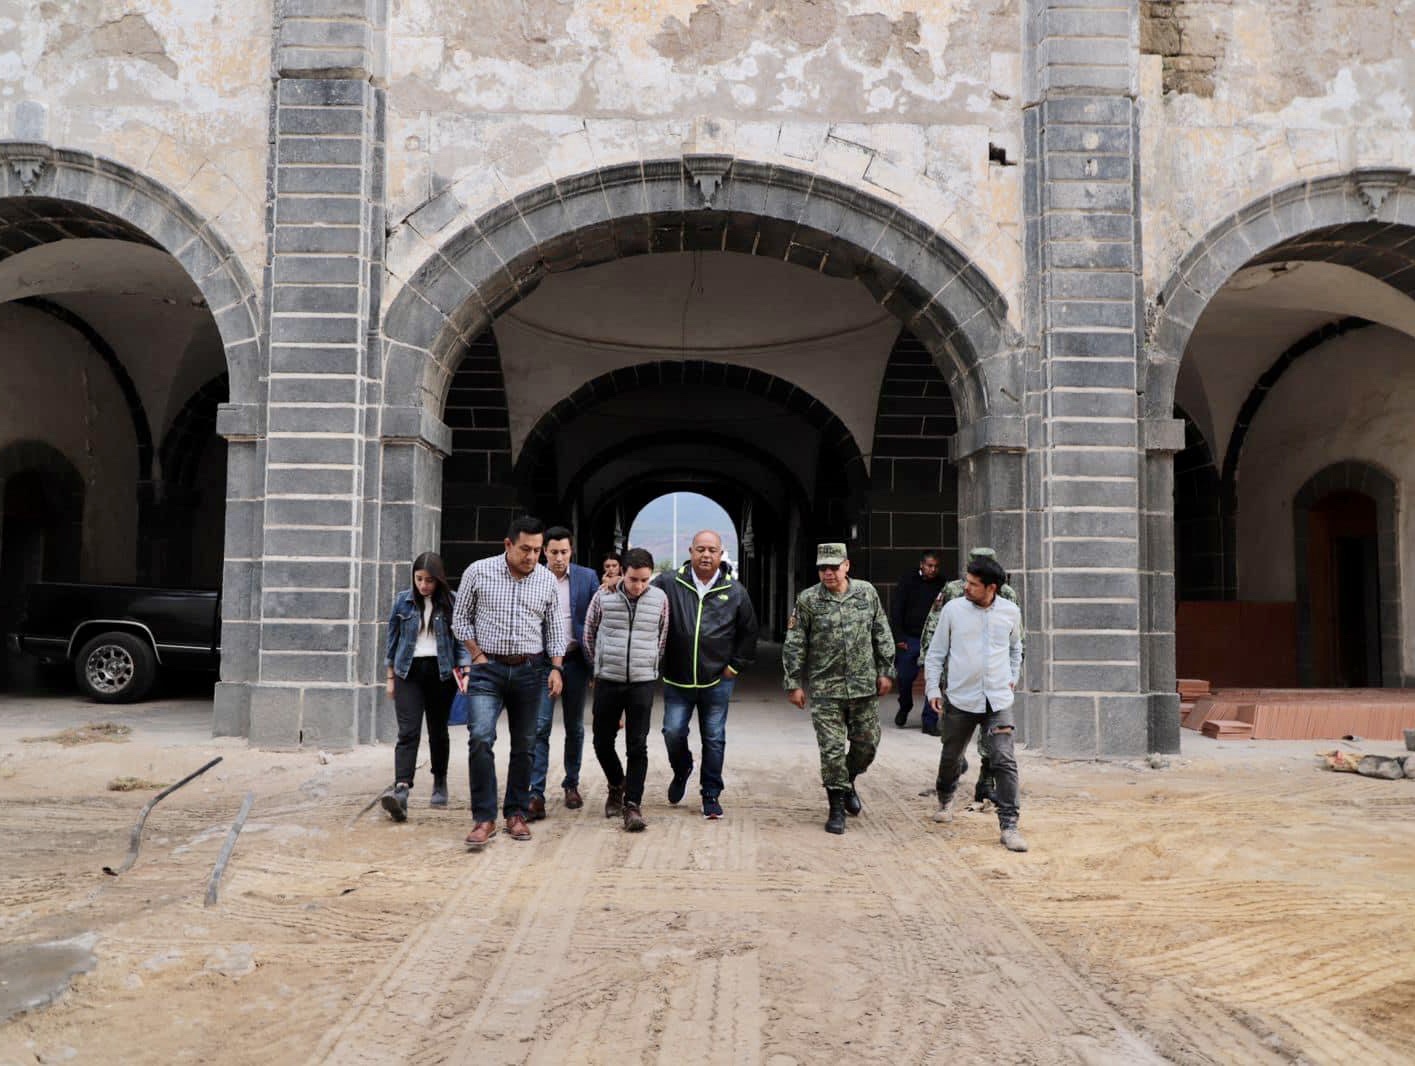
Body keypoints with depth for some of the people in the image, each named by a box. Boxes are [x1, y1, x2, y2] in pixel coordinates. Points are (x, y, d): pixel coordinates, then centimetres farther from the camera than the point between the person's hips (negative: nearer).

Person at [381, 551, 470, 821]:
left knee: (438, 731, 12)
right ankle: (401, 789, -22)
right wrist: (391, 677, 10)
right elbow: (393, 639, 10)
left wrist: (465, 673, -10)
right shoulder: (403, 601, 3)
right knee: (408, 732, -11)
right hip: (409, 671, 0)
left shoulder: (452, 603, -1)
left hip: (441, 673, 0)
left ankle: (440, 784, 29)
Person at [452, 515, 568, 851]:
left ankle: (516, 814, 19)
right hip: (488, 669, -2)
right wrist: (478, 656, -3)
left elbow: (555, 628, 11)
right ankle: (484, 818, -8)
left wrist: (556, 668, 2)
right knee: (480, 737, -16)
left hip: (530, 670, 2)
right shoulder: (478, 572, -3)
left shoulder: (546, 580, 4)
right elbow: (461, 618, 5)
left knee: (524, 745, 7)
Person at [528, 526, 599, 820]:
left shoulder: (587, 577, 1)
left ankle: (572, 785, 28)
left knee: (575, 727, 12)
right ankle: (536, 794, -9)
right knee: (540, 726, -9)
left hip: (575, 660, 2)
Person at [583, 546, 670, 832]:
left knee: (637, 747, -3)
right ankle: (617, 786, 35)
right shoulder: (604, 597, -3)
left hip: (643, 683, -1)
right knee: (602, 742, 9)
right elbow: (589, 634, 11)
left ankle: (632, 804, 3)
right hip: (607, 681, 1)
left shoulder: (660, 599, -1)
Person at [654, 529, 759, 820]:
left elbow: (749, 632, 9)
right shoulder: (669, 583, -4)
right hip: (677, 680, 0)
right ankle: (681, 771, 32)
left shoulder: (735, 591, 1)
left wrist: (735, 666, 5)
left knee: (714, 739, 6)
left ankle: (711, 795, 21)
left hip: (717, 682, 0)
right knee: (673, 733, 0)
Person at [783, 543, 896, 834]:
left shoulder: (867, 593, 3)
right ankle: (837, 807, 10)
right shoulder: (807, 600, -4)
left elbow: (882, 635, 10)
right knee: (832, 749, -2)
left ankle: (848, 781, 38)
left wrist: (886, 671, 8)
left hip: (864, 685, 3)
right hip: (825, 688, -2)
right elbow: (794, 646, -1)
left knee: (867, 742, 10)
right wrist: (794, 684, -4)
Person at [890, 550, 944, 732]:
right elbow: (896, 609, -2)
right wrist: (899, 638, -7)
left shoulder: (942, 583, 1)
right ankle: (905, 707, 36)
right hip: (909, 638, 0)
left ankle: (930, 722, 4)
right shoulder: (908, 581, -2)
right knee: (905, 677, 7)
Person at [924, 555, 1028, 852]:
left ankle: (1009, 826, -4)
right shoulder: (953, 609, -4)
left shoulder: (1011, 612, 2)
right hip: (960, 699, 0)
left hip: (998, 701, 0)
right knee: (951, 757, 15)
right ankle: (945, 800, 44)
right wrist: (933, 688, 0)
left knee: (1005, 762, -10)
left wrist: (1013, 676, 13)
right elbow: (935, 652, 4)